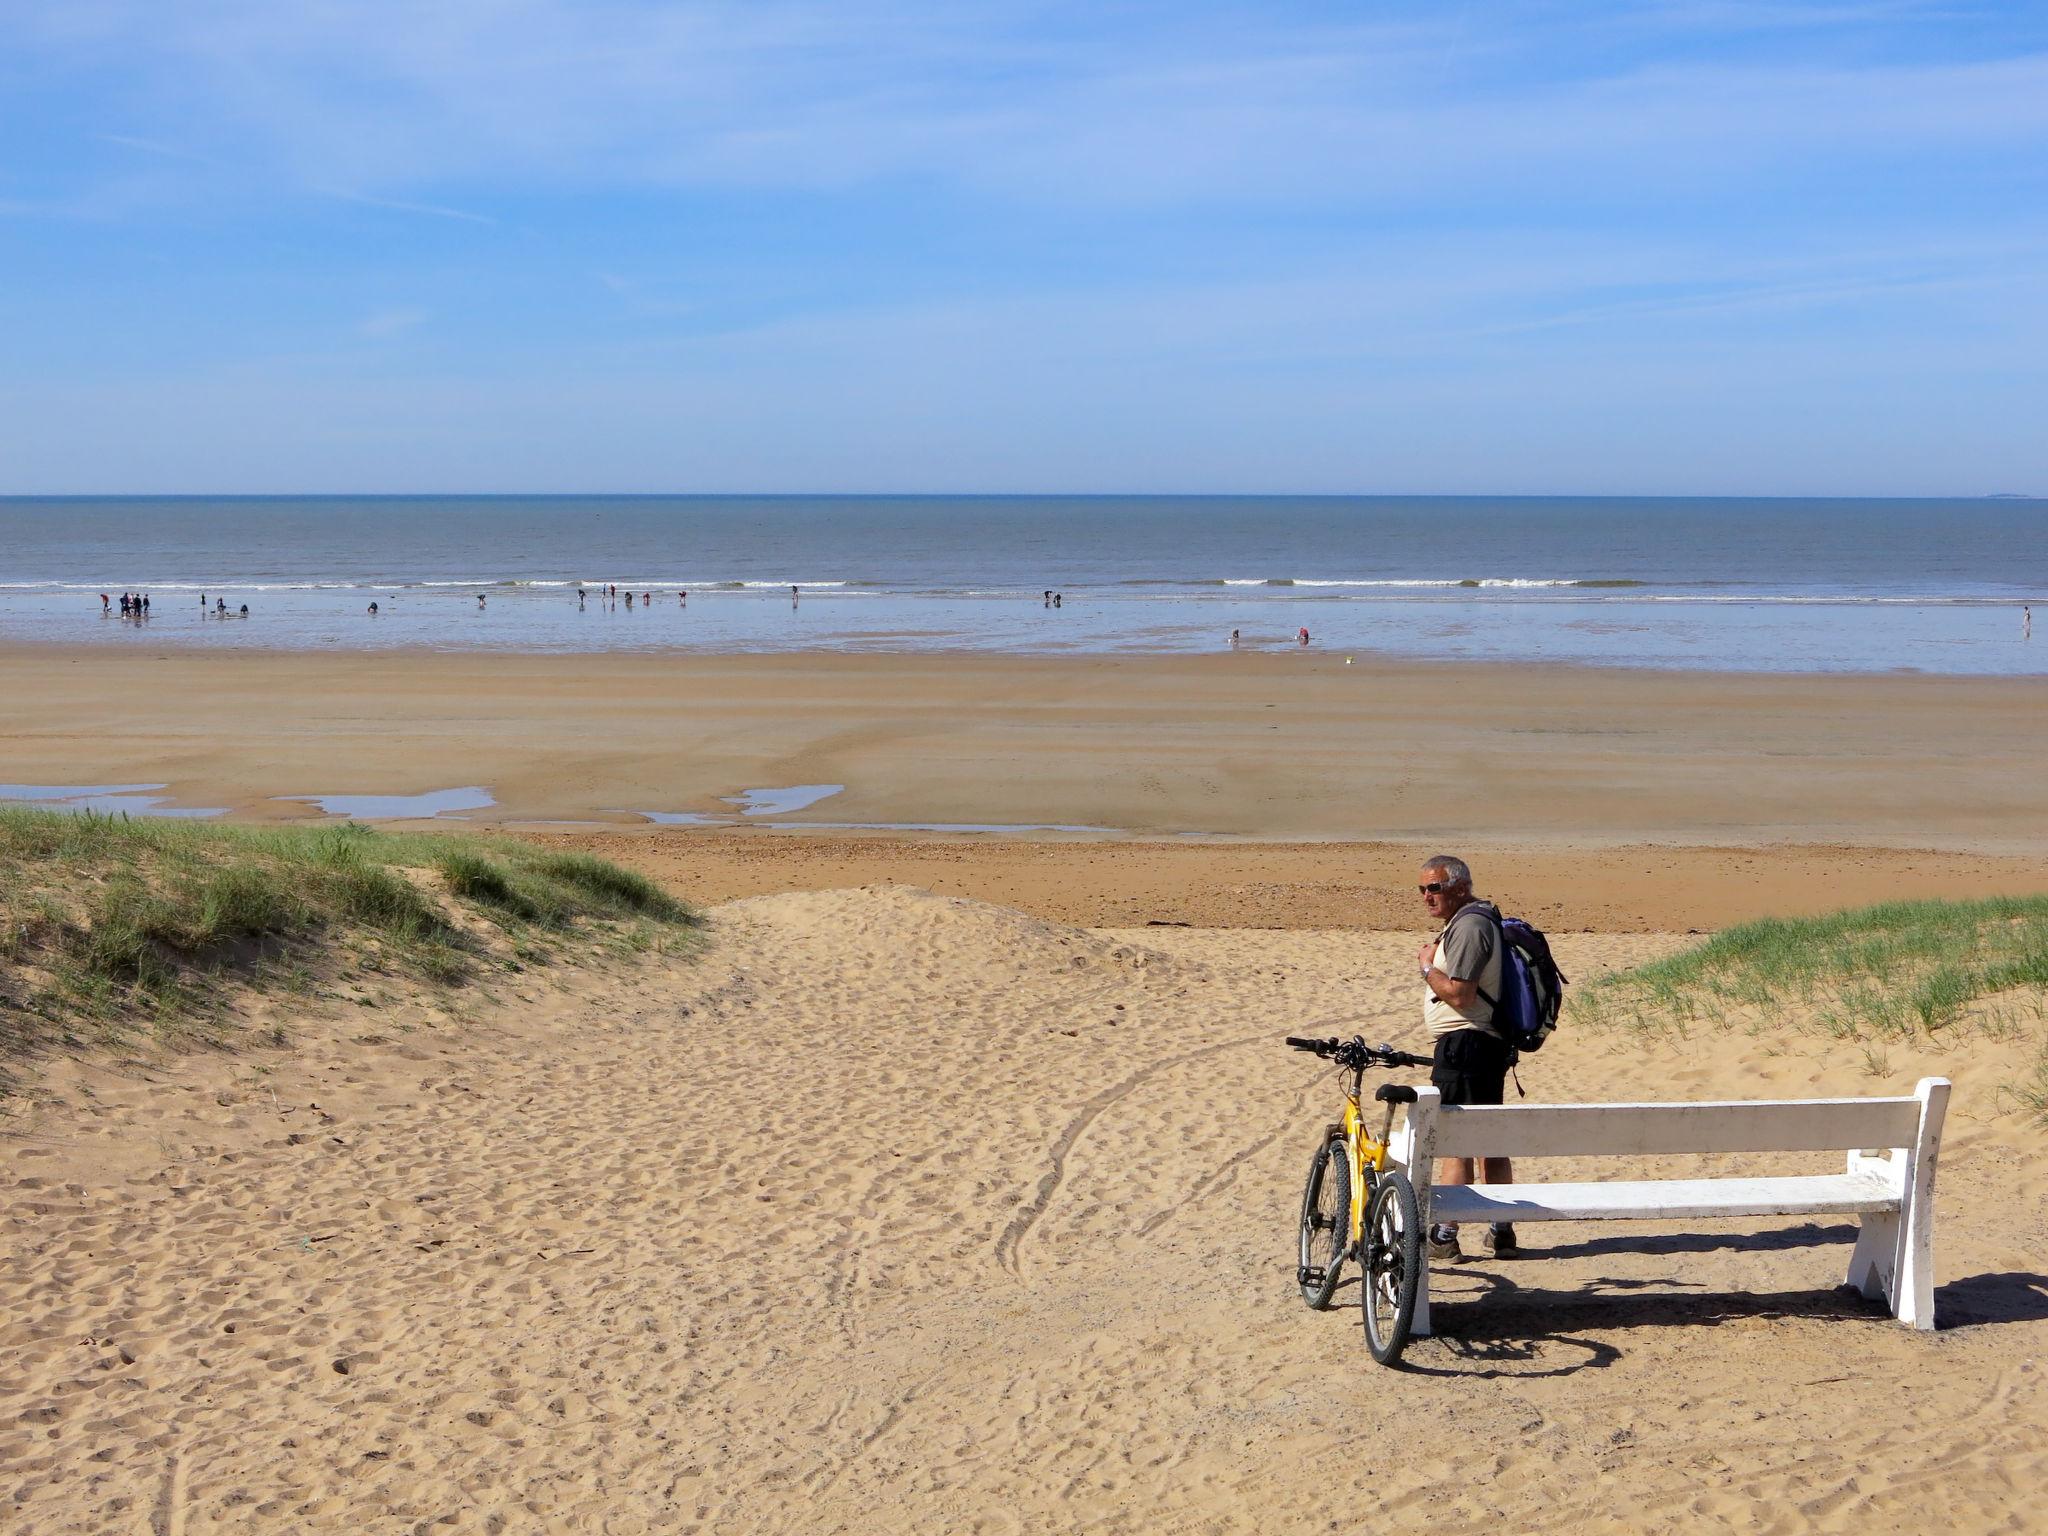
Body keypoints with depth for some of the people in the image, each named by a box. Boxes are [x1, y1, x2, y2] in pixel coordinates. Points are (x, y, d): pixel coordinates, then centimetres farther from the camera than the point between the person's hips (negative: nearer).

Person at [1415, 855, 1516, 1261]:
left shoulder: (1468, 926, -16)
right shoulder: (1484, 919, 18)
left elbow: (1459, 994, -22)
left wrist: (1427, 966, -9)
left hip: (1463, 1043, -11)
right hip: (1489, 1042, 11)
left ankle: (1444, 1237, -5)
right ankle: (1501, 1231, 20)